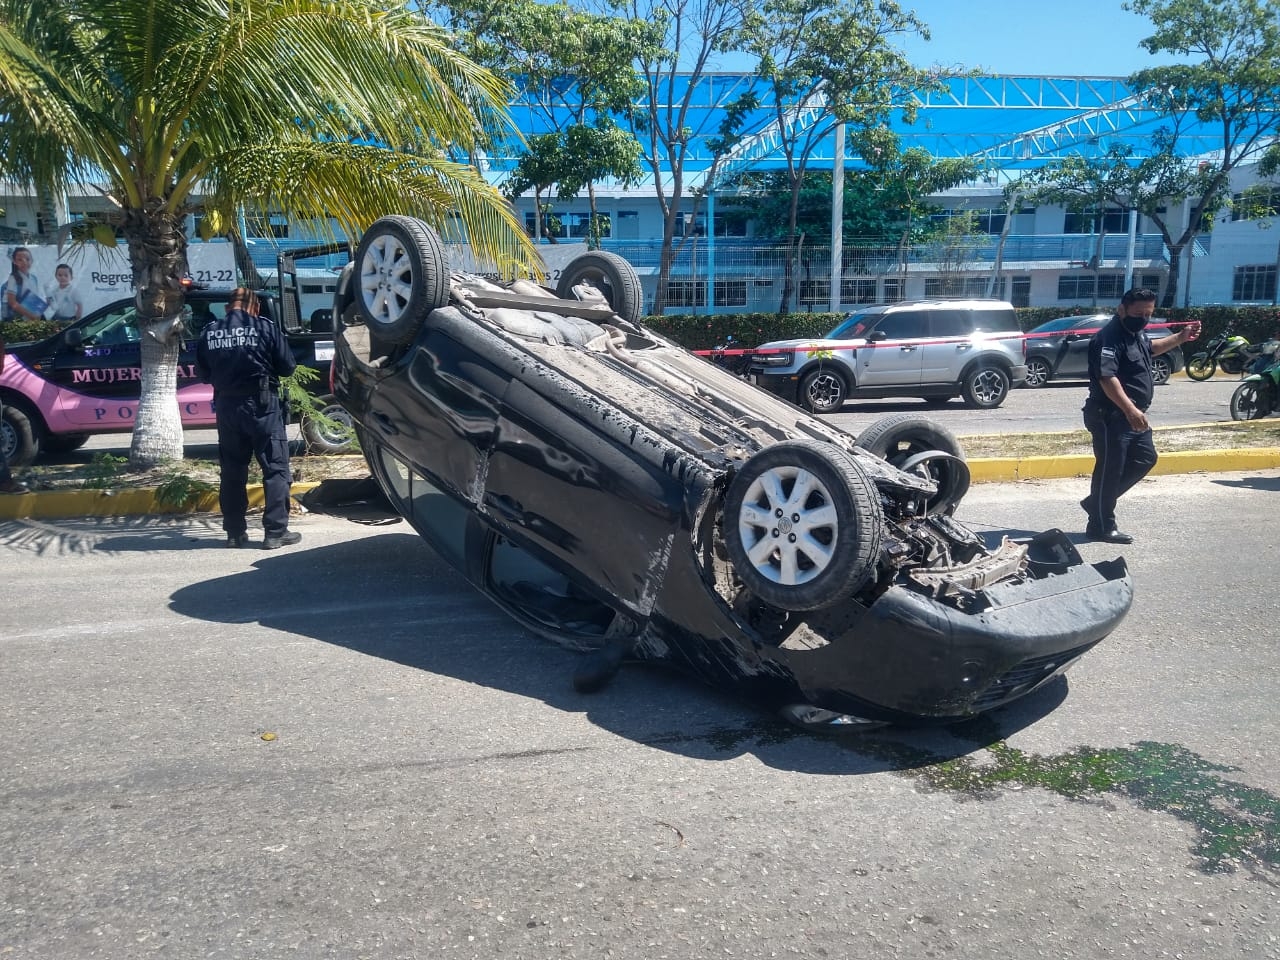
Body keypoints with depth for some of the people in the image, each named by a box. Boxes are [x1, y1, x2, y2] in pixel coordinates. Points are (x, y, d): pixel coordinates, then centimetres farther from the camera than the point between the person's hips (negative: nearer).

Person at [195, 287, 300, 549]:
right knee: (275, 468, 2)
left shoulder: (209, 332, 3)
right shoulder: (265, 328, -7)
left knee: (231, 470, 13)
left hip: (226, 406, 4)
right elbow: (287, 366, -3)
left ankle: (235, 532, 17)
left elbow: (203, 374, 10)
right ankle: (275, 532, -1)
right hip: (261, 404, -4)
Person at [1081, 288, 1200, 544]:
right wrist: (1130, 410, -39)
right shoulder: (1109, 338, -20)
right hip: (1110, 417, -10)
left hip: (1132, 416, 10)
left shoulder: (1136, 333, 12)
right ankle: (1101, 527, 6)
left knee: (1145, 459, 18)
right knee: (1110, 469, -4)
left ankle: (1095, 502, 23)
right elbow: (1107, 378, -32)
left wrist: (1180, 338, 30)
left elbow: (1148, 348, 37)